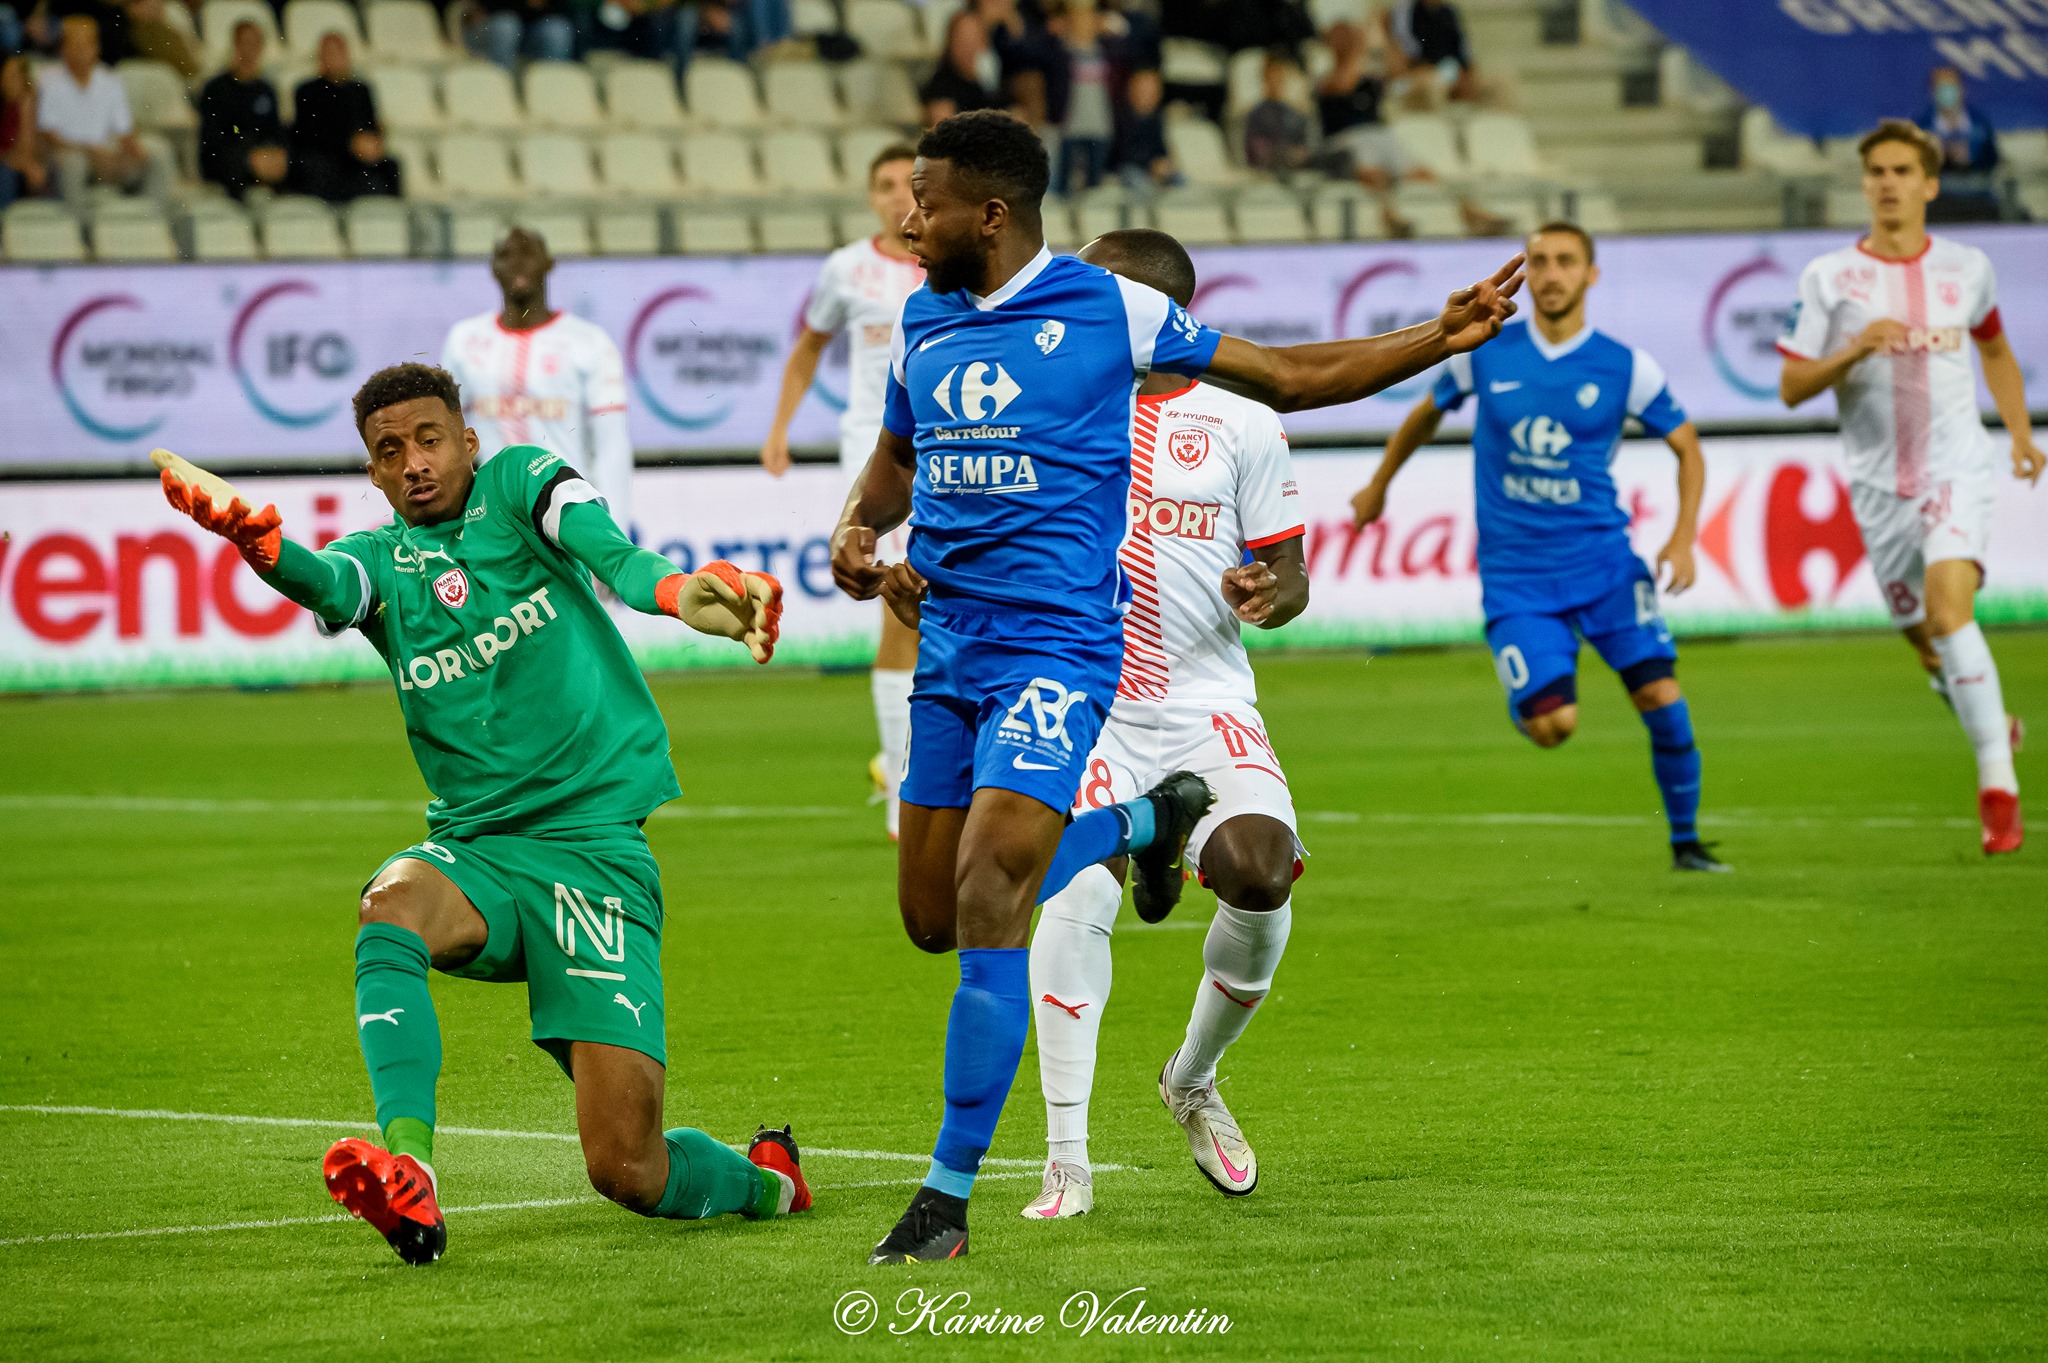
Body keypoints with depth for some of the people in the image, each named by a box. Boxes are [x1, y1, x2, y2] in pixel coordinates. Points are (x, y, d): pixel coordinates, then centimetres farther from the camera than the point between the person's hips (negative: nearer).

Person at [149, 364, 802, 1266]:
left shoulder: (519, 484, 3)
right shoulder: (376, 560, 9)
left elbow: (597, 539, -21)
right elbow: (323, 584, -16)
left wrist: (667, 587, -45)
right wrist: (255, 540, -42)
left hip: (594, 843, -3)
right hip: (475, 846, 3)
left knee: (627, 1168, -11)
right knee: (391, 905, -35)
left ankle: (764, 1179, 22)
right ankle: (407, 1172, -46)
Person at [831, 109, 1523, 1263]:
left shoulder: (1108, 308, -4)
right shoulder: (920, 322, 11)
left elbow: (1287, 377, 5)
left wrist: (1442, 339, -3)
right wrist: (860, 531, 6)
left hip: (1056, 647, -7)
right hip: (950, 650, 7)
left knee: (988, 900, -19)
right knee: (933, 918, 9)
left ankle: (949, 1197, -14)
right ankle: (1138, 822, 33)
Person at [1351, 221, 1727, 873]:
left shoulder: (1626, 367, -3)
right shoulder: (1485, 354, -1)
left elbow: (1687, 447, 8)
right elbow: (1427, 414, 19)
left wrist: (1683, 539, -5)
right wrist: (1378, 487, 31)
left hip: (1602, 557, 0)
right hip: (1514, 570, 0)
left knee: (1661, 696, -15)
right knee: (1554, 726, -16)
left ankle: (1685, 839, 5)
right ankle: (1531, 699, 23)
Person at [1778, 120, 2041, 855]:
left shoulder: (1967, 268, 5)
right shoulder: (1828, 278, 0)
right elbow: (1791, 387, -2)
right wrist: (1854, 350, -18)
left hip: (1956, 470, -2)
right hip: (1879, 483, 2)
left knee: (1949, 609, -24)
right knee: (1923, 639, 9)